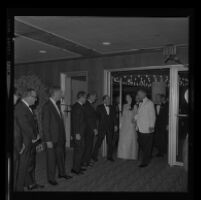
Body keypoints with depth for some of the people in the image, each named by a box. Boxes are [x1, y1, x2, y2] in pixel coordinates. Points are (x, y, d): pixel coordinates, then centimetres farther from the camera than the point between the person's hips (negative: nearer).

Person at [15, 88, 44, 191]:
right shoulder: (20, 108, -20)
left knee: (31, 163, 19)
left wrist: (36, 135, 5)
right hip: (25, 142, -10)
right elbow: (25, 126, -22)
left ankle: (31, 183, 34)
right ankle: (19, 187, 15)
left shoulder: (27, 107, 11)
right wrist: (33, 137, -12)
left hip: (31, 141, 10)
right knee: (24, 166, 2)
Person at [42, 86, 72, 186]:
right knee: (51, 158, 6)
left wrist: (63, 136, 11)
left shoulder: (56, 105, 10)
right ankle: (51, 178, 23)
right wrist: (48, 140, -18)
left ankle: (62, 173, 37)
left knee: (61, 156, 20)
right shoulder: (47, 106, -17)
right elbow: (45, 125, -18)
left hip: (60, 138, 8)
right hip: (52, 138, -8)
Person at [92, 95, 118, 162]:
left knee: (110, 143, 7)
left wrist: (115, 125, 2)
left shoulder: (112, 108, 10)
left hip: (110, 128, 4)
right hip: (102, 128, -4)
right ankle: (94, 155, 15)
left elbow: (114, 117, 9)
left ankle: (109, 156, 20)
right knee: (99, 142, 0)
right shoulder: (99, 107, -1)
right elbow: (97, 116, 0)